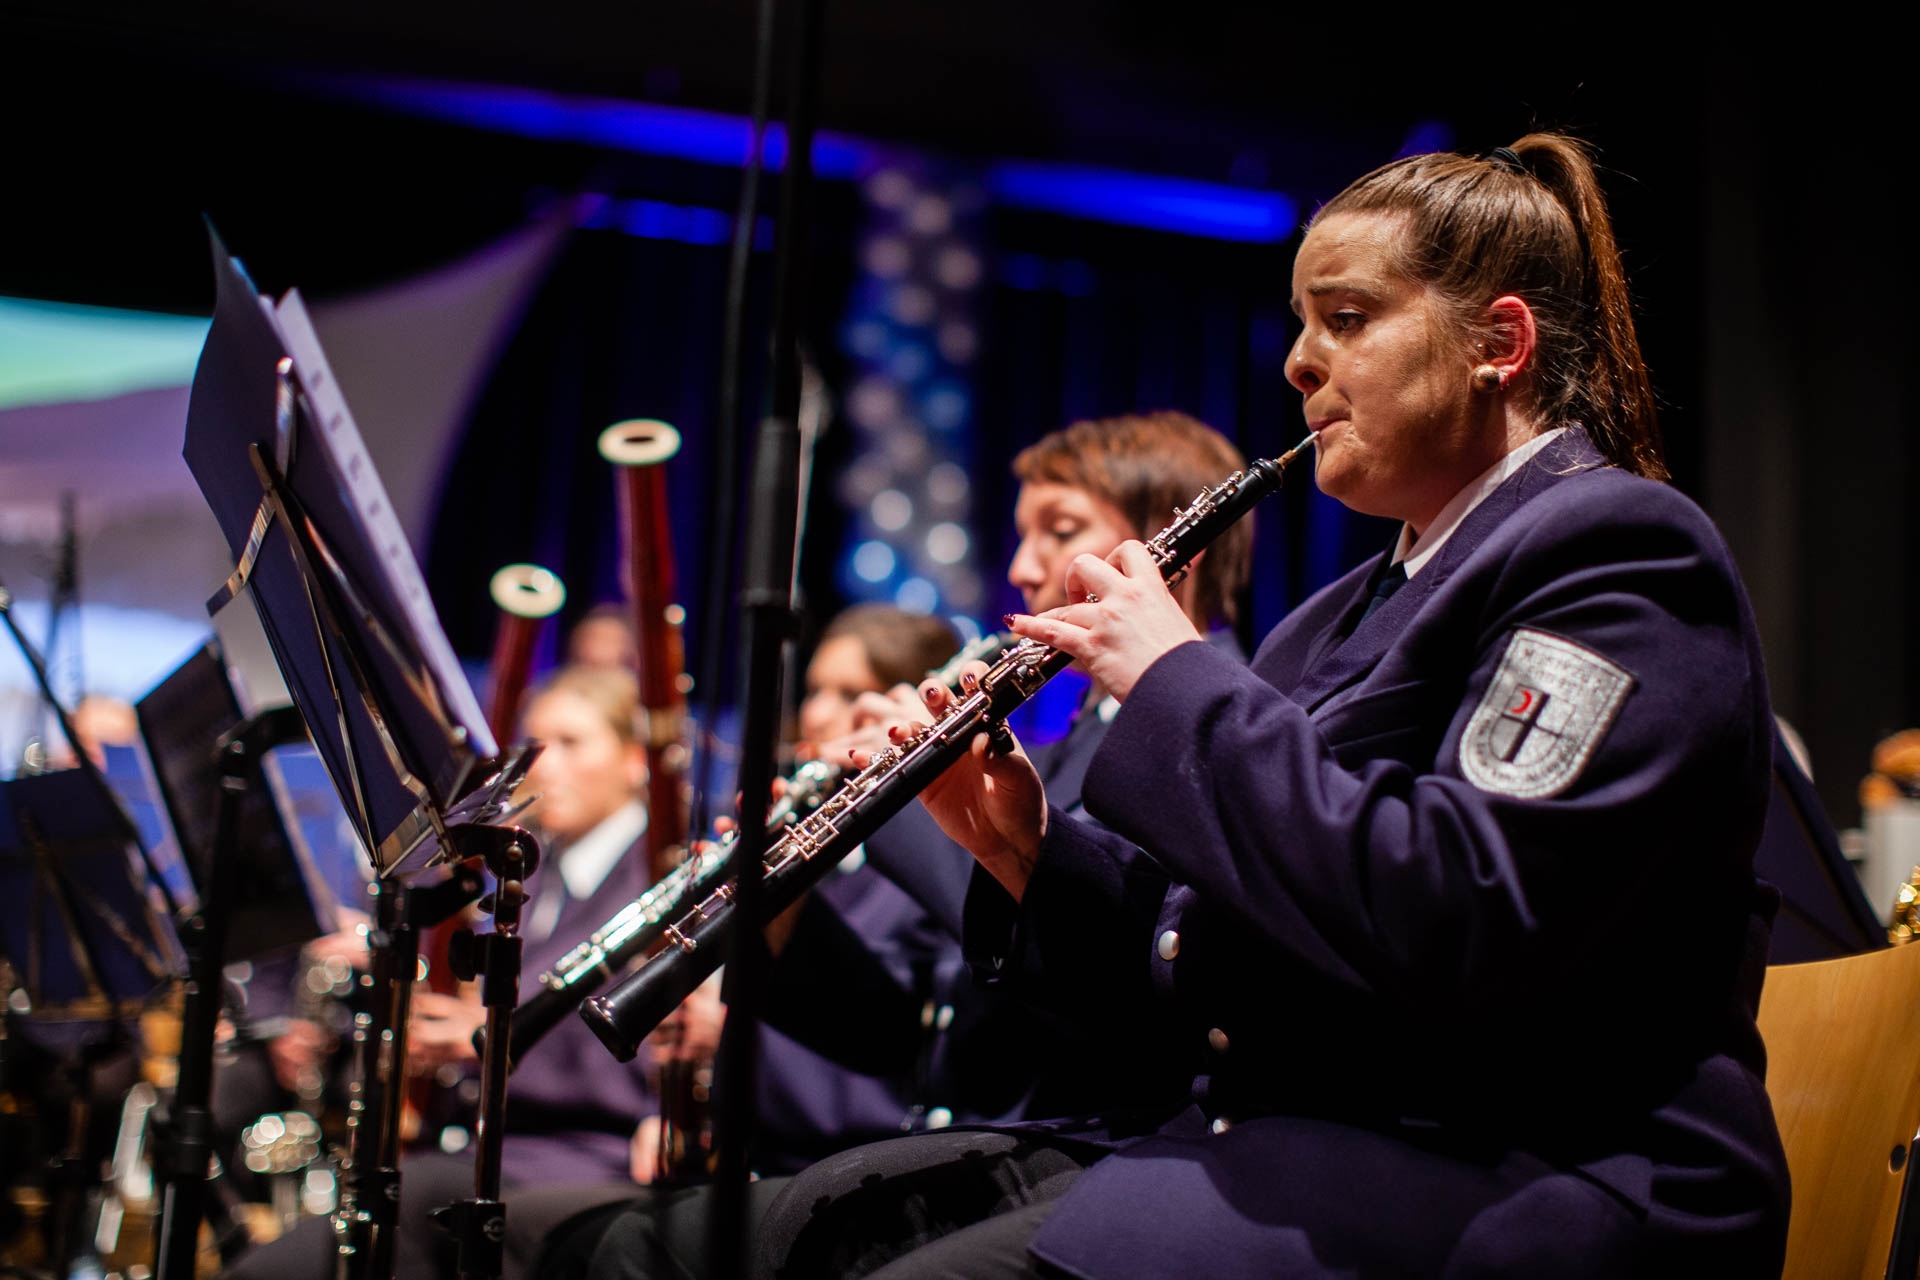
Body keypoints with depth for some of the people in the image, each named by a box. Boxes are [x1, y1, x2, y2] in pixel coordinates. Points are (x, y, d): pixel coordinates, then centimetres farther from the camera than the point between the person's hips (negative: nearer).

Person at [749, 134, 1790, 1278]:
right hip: (1290, 1141, 9)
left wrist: (1180, 680, -16)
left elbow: (1458, 925, -25)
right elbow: (1235, 977, 18)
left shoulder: (1618, 555, -9)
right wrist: (1031, 852, 2)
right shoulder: (1369, 603, 18)